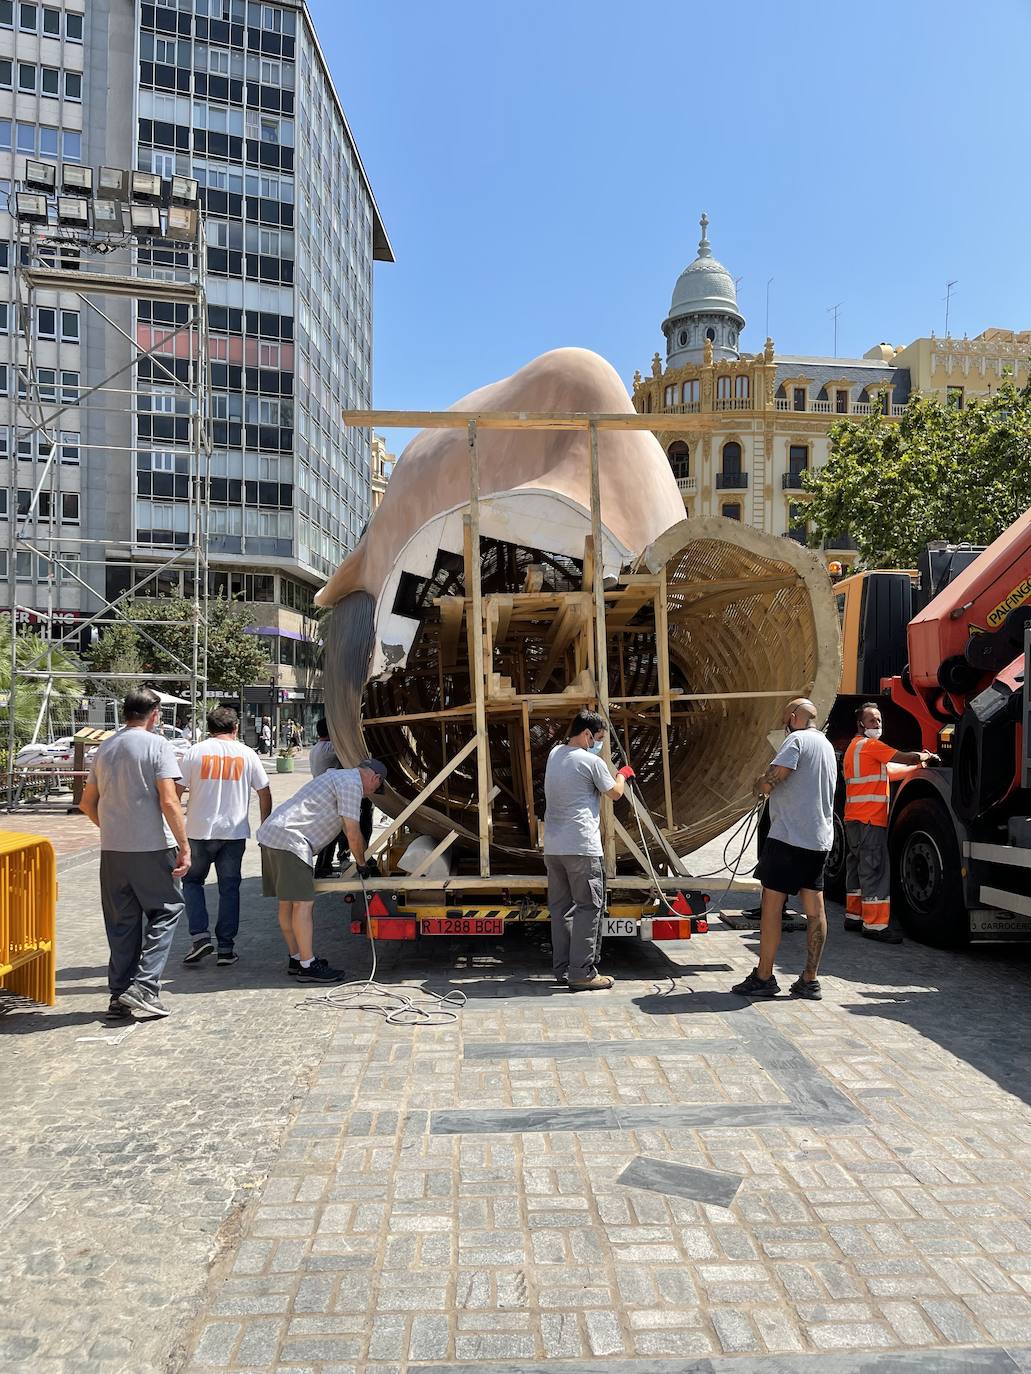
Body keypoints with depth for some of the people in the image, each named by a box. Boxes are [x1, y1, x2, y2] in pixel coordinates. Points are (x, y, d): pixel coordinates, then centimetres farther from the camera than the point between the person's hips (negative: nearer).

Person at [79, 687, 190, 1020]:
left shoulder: (104, 748, 11)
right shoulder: (156, 745, -8)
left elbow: (87, 803, 17)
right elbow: (168, 802, -16)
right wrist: (184, 846, -12)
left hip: (112, 851, 6)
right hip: (152, 848, -6)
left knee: (121, 923, 13)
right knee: (165, 911, 8)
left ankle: (120, 995, 17)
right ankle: (144, 986, -2)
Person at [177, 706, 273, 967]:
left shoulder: (195, 752, -2)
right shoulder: (247, 754, 2)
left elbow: (177, 791, -2)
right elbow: (264, 794, 6)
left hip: (199, 831, -1)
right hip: (234, 831, 1)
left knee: (192, 881, 17)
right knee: (229, 888, 9)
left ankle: (200, 936, 3)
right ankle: (226, 947, 11)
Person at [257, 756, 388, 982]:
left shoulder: (338, 776, 25)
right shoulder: (351, 783, -7)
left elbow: (349, 829, 34)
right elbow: (353, 834, -7)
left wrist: (364, 858, 39)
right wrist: (362, 864, 8)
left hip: (271, 833, 11)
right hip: (289, 840, -11)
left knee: (288, 902, 14)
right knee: (303, 903, -9)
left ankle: (296, 959, 21)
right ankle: (307, 966, -6)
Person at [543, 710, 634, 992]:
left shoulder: (554, 754, 11)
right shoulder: (592, 762, -9)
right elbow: (614, 793, 5)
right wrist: (622, 775, 25)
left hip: (552, 846, 7)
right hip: (581, 847, -7)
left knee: (560, 908, 12)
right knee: (588, 907, 0)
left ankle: (563, 968, 18)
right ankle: (582, 973, 0)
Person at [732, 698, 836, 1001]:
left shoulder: (797, 739, -10)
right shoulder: (827, 746, 18)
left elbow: (770, 781, -18)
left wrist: (758, 786, 3)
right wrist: (770, 785, 20)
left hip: (789, 836, -9)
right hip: (820, 839, 9)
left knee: (771, 906, -2)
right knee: (814, 910, 8)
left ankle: (763, 977, 2)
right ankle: (810, 981, 12)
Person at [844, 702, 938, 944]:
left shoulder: (856, 747, 22)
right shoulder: (869, 745, -10)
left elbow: (890, 771, 22)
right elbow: (909, 758, -12)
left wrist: (919, 765, 16)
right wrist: (925, 757, 7)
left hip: (854, 820, 11)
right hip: (869, 820, -11)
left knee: (858, 868, 15)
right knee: (875, 870, -9)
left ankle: (854, 916, 22)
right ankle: (875, 924, -8)